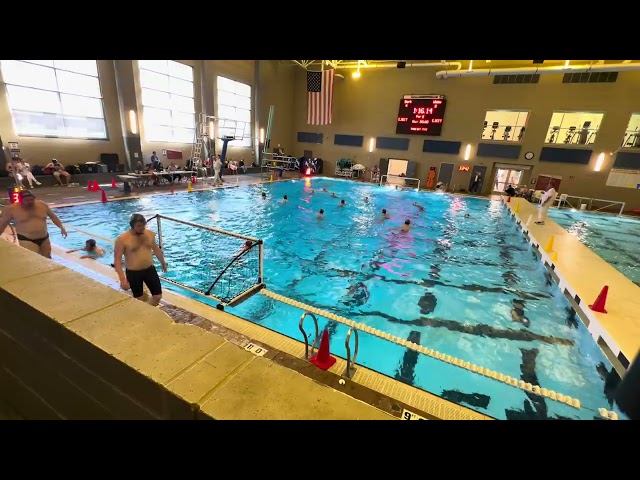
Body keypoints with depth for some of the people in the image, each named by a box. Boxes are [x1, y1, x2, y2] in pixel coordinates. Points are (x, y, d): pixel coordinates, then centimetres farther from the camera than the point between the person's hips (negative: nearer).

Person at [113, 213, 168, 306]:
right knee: (139, 300, 8)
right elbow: (117, 260, -15)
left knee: (158, 296, 8)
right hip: (133, 273, -4)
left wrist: (163, 262, 25)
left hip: (150, 269, 4)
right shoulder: (122, 239, -16)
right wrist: (122, 279, -22)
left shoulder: (150, 234, -2)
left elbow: (156, 249, 15)